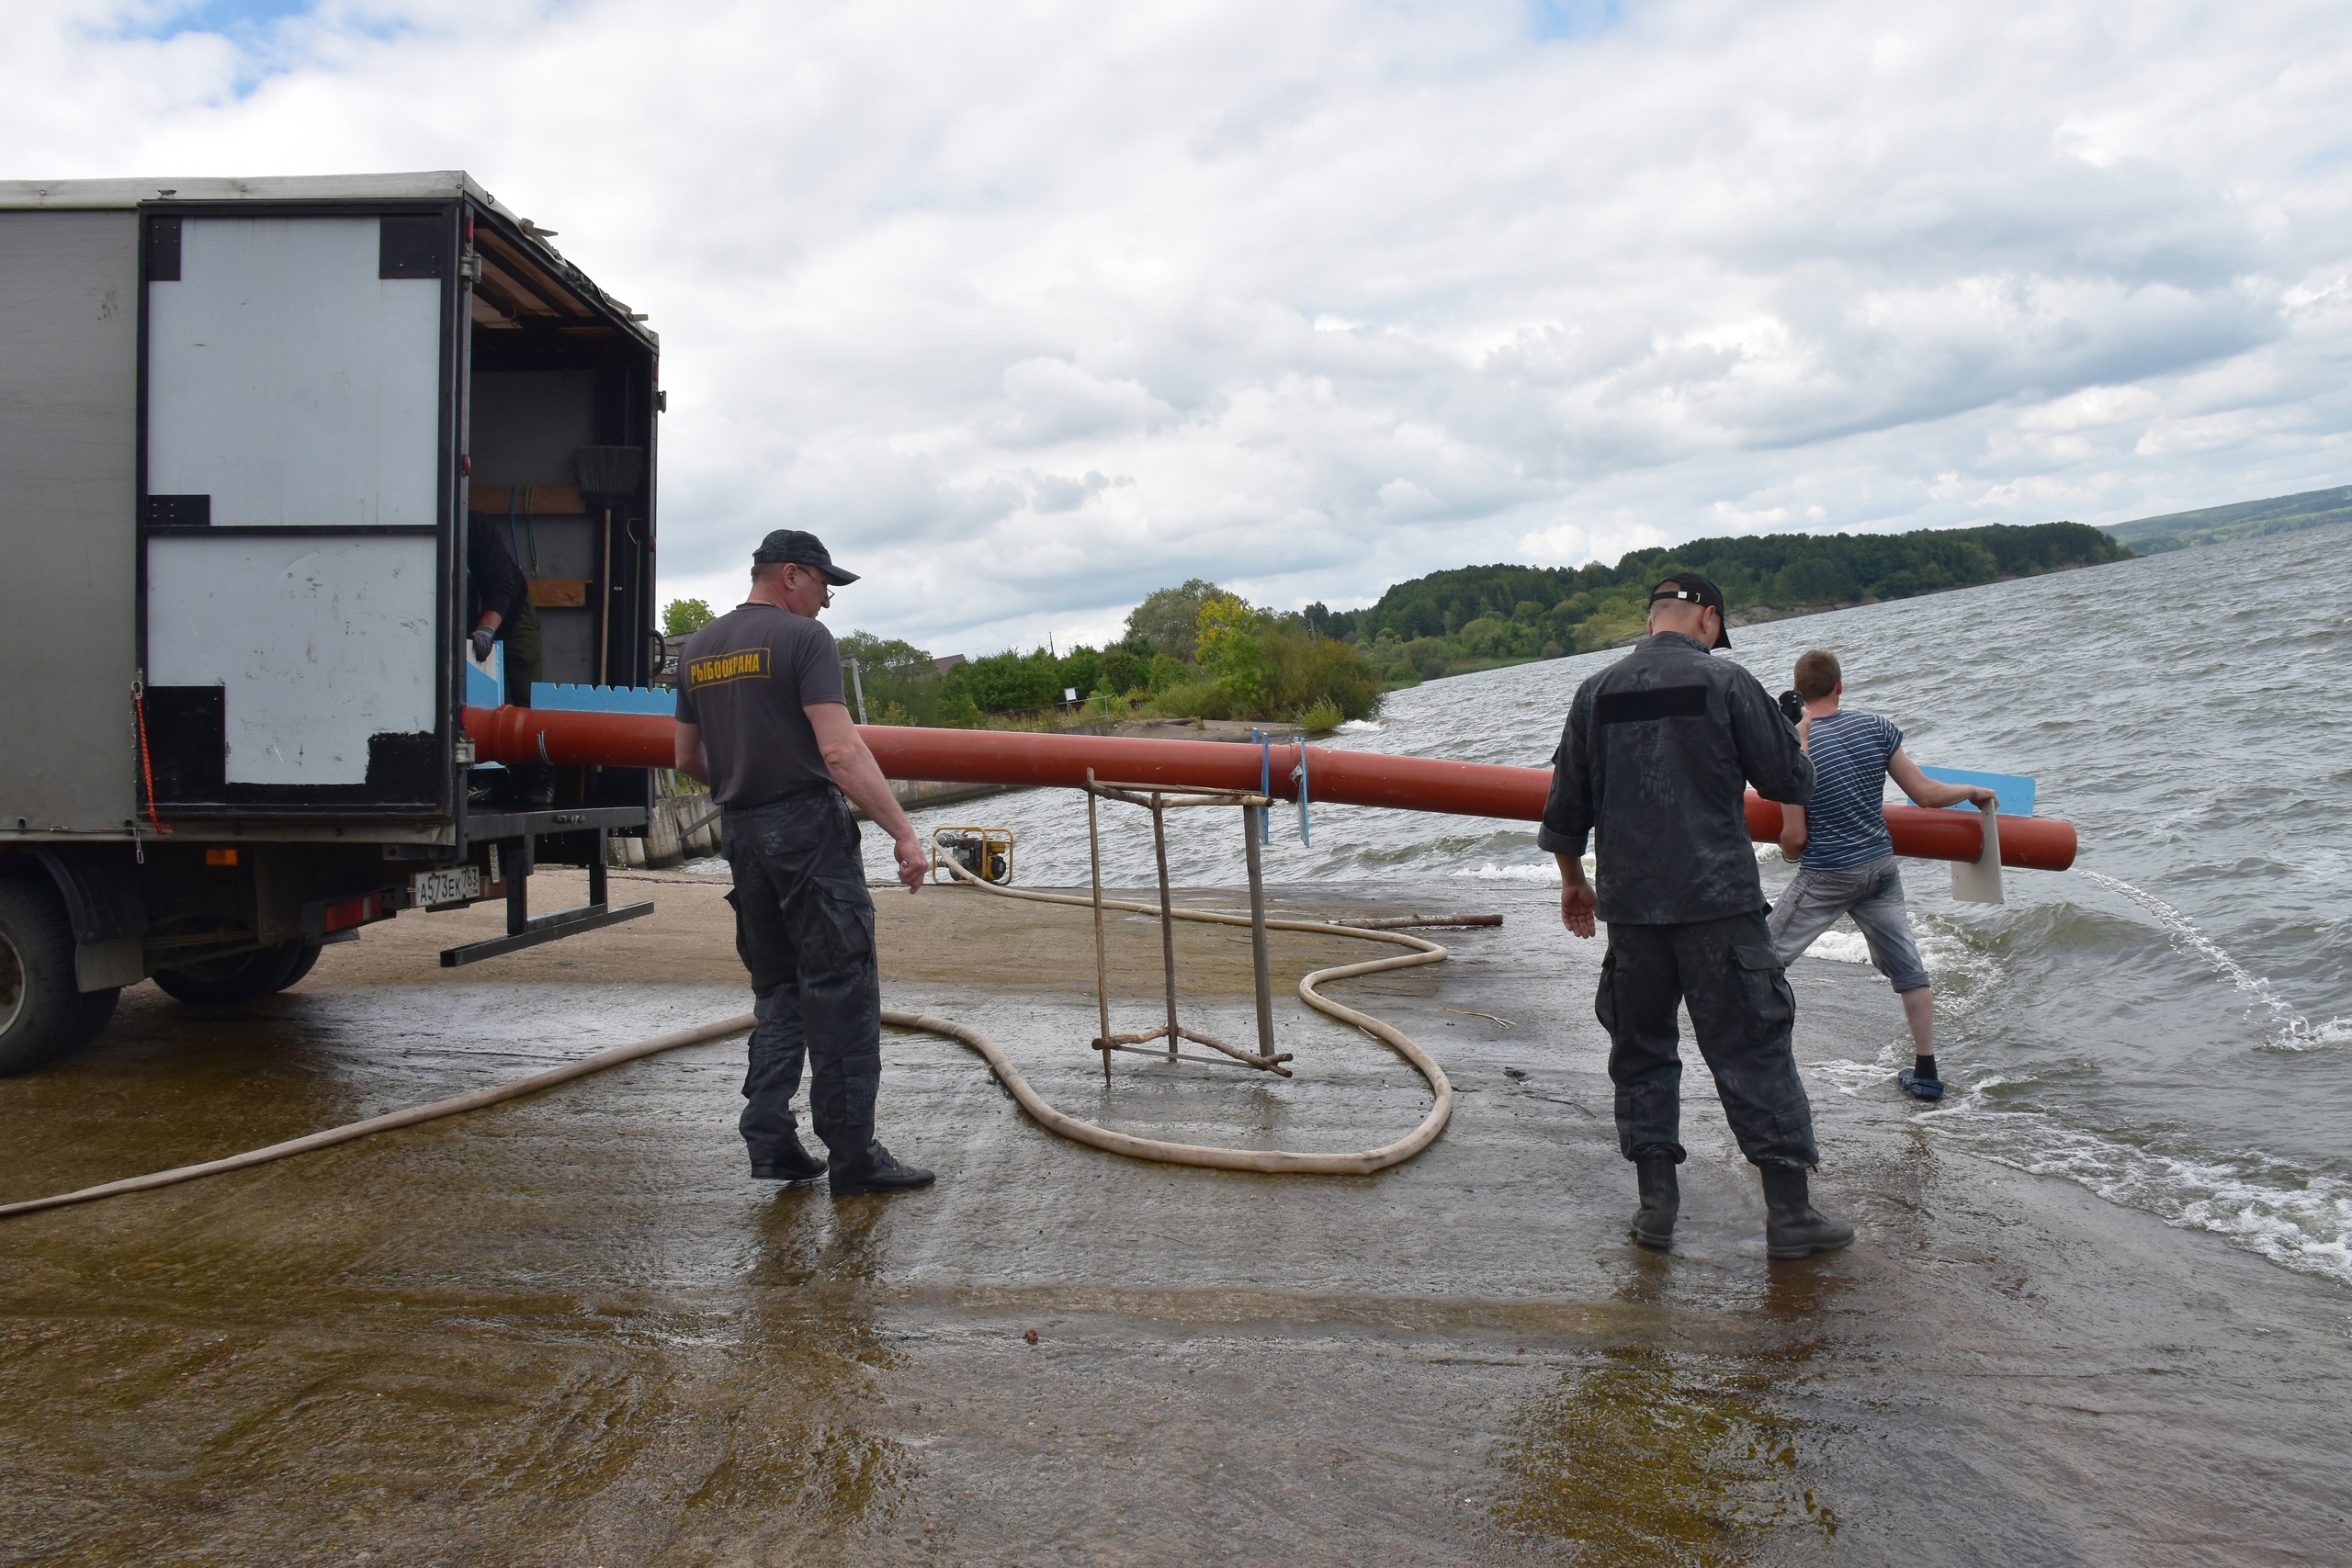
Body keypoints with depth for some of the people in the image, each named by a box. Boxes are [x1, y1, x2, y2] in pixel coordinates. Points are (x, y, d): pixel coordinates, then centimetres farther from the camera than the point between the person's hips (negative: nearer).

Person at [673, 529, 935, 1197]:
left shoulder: (697, 649, 13)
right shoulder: (802, 638, -9)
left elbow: (687, 758, 20)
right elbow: (840, 750, -19)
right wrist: (903, 833, -19)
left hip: (740, 835, 8)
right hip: (809, 828, -7)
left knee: (776, 989, 17)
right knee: (842, 991, -2)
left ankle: (770, 1141, 14)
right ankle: (852, 1154, 2)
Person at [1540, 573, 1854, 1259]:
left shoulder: (1596, 694, 5)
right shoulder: (1725, 682, -5)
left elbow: (1565, 806, 10)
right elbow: (1790, 782, -1)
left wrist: (1572, 881, 25)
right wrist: (1793, 735, 21)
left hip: (1630, 906, 3)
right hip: (1718, 903, -3)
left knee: (1641, 1048, 14)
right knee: (1754, 1049, 4)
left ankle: (1656, 1201, 16)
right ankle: (1789, 1210, 7)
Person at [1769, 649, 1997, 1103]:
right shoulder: (1874, 726, -4)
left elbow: (1795, 836, -13)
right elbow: (1925, 795, 0)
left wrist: (1788, 849, 11)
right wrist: (1972, 791, 19)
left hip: (1826, 877, -5)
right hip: (1881, 866, 5)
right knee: (1907, 967, 16)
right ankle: (1925, 1073, 21)